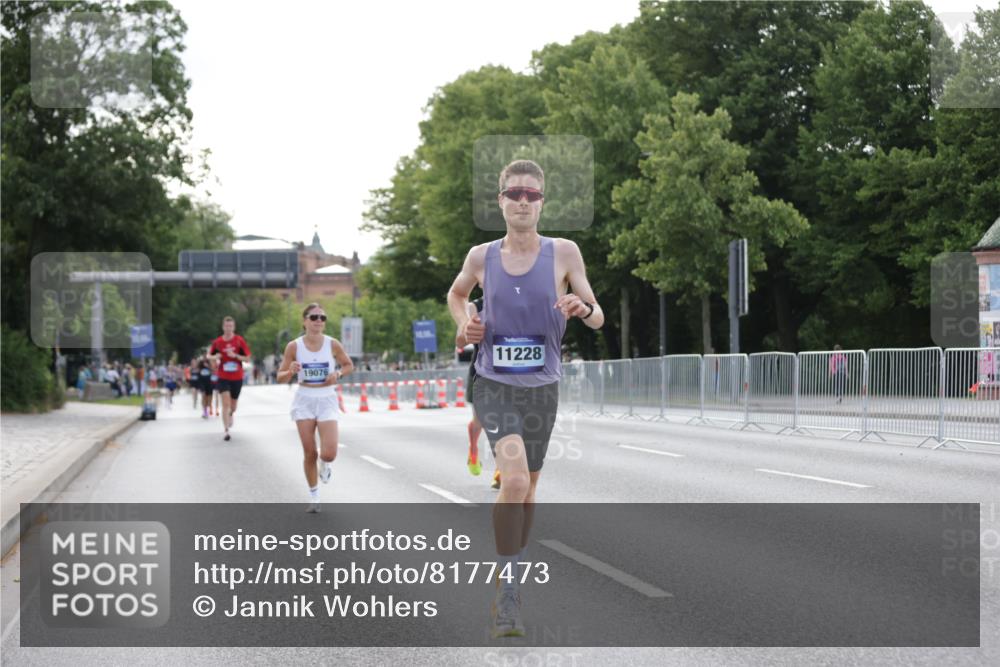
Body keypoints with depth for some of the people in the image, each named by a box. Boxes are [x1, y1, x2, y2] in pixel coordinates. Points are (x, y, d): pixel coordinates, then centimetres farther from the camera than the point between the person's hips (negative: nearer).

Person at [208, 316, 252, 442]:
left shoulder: (239, 341, -5)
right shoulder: (217, 342, -2)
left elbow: (247, 358, -4)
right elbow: (209, 355, 12)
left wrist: (235, 355, -20)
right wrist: (215, 357, -11)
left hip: (237, 378, 1)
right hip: (223, 377, -1)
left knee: (233, 406, 15)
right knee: (226, 403, -16)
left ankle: (230, 415, 51)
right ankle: (226, 430, -13)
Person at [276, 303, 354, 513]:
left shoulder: (333, 344, -6)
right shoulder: (294, 346, -6)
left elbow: (349, 365, 10)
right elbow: (280, 377, 1)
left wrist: (338, 374, -11)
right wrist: (291, 372, -21)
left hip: (327, 400, 0)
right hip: (304, 400, 0)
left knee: (329, 453, -12)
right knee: (309, 453, 2)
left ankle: (324, 465, 26)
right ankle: (314, 496, 20)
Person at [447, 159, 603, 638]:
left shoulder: (563, 253, -5)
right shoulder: (481, 257, -2)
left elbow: (598, 318, -4)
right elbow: (456, 294, 20)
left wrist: (582, 308, -26)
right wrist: (464, 324, 0)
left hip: (542, 387, 2)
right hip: (495, 385, -2)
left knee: (527, 487, 16)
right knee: (514, 479, -22)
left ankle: (513, 571, 38)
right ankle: (506, 590, -13)